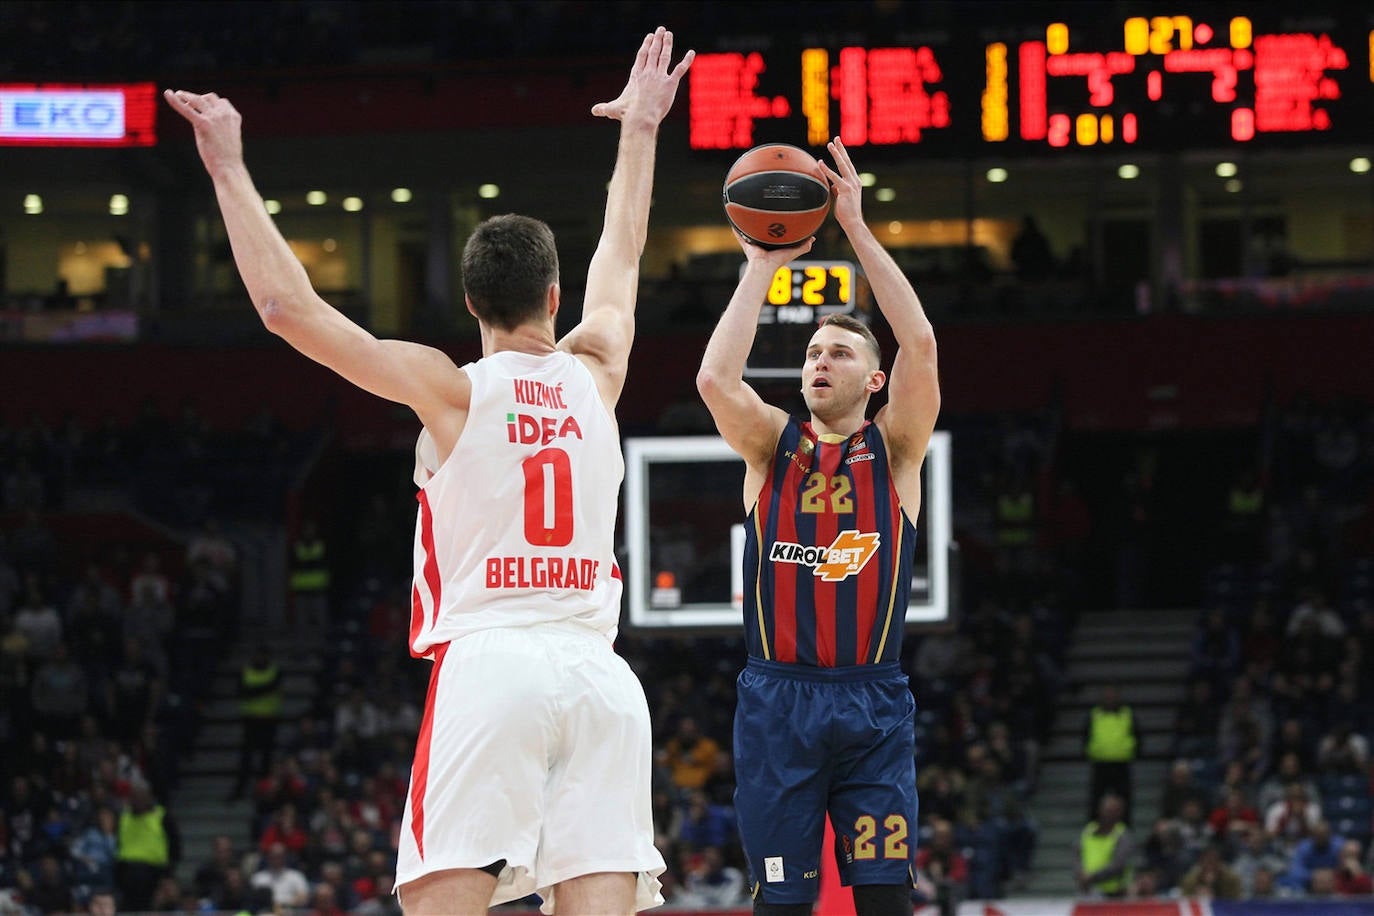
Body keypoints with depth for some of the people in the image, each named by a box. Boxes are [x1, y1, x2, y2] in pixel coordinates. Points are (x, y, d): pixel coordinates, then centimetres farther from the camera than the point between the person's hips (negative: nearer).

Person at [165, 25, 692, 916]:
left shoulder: (452, 389, 3)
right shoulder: (595, 376, 14)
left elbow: (287, 305, -1)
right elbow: (622, 258, 33)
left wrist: (230, 171, 6)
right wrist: (640, 130, 48)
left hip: (488, 663, -3)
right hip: (599, 671, 3)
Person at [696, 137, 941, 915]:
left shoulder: (896, 450, 6)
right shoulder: (772, 446, 8)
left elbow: (920, 345, -10)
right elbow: (716, 379, -12)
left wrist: (858, 230, -12)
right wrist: (762, 267, -9)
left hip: (874, 702, 0)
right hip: (779, 699, 0)